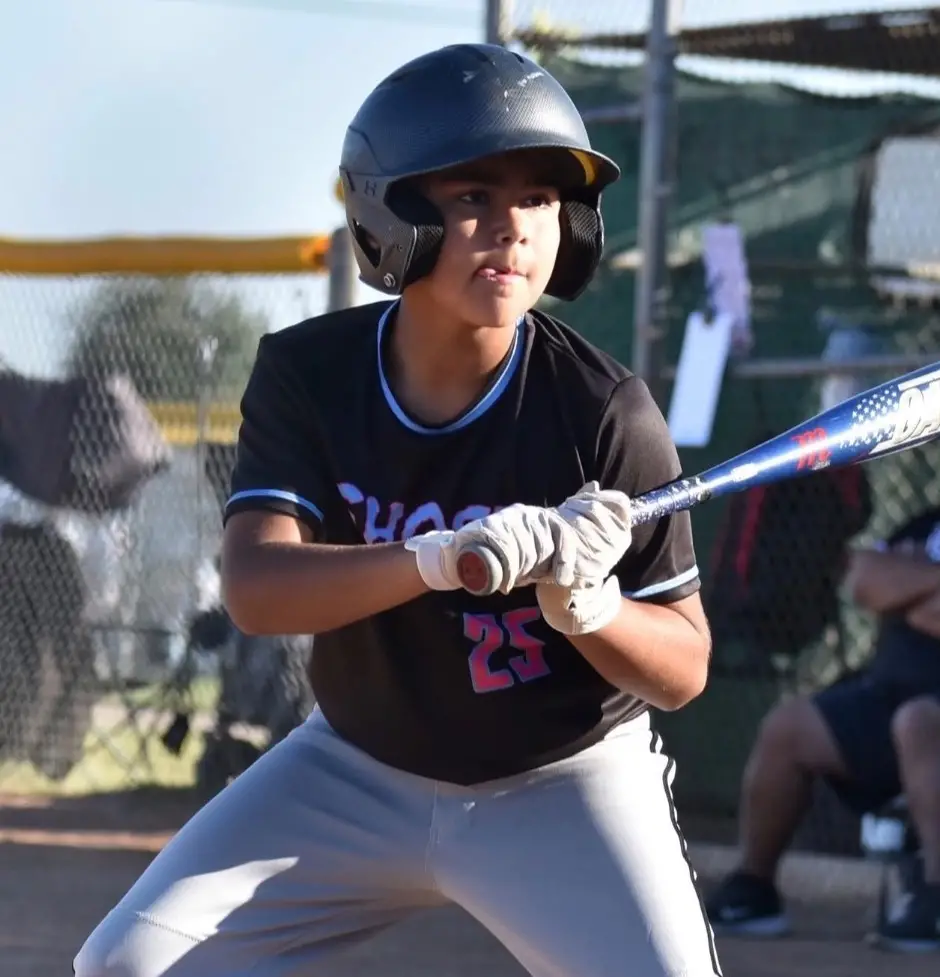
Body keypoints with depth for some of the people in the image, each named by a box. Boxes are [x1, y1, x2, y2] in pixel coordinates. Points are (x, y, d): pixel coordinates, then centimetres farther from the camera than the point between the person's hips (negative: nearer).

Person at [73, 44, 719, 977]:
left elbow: (684, 666, -14)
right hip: (356, 771, 3)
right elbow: (254, 588, -28)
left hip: (564, 785, -3)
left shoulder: (605, 410, -20)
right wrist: (444, 558, -45)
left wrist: (588, 607, -37)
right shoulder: (306, 374, -14)